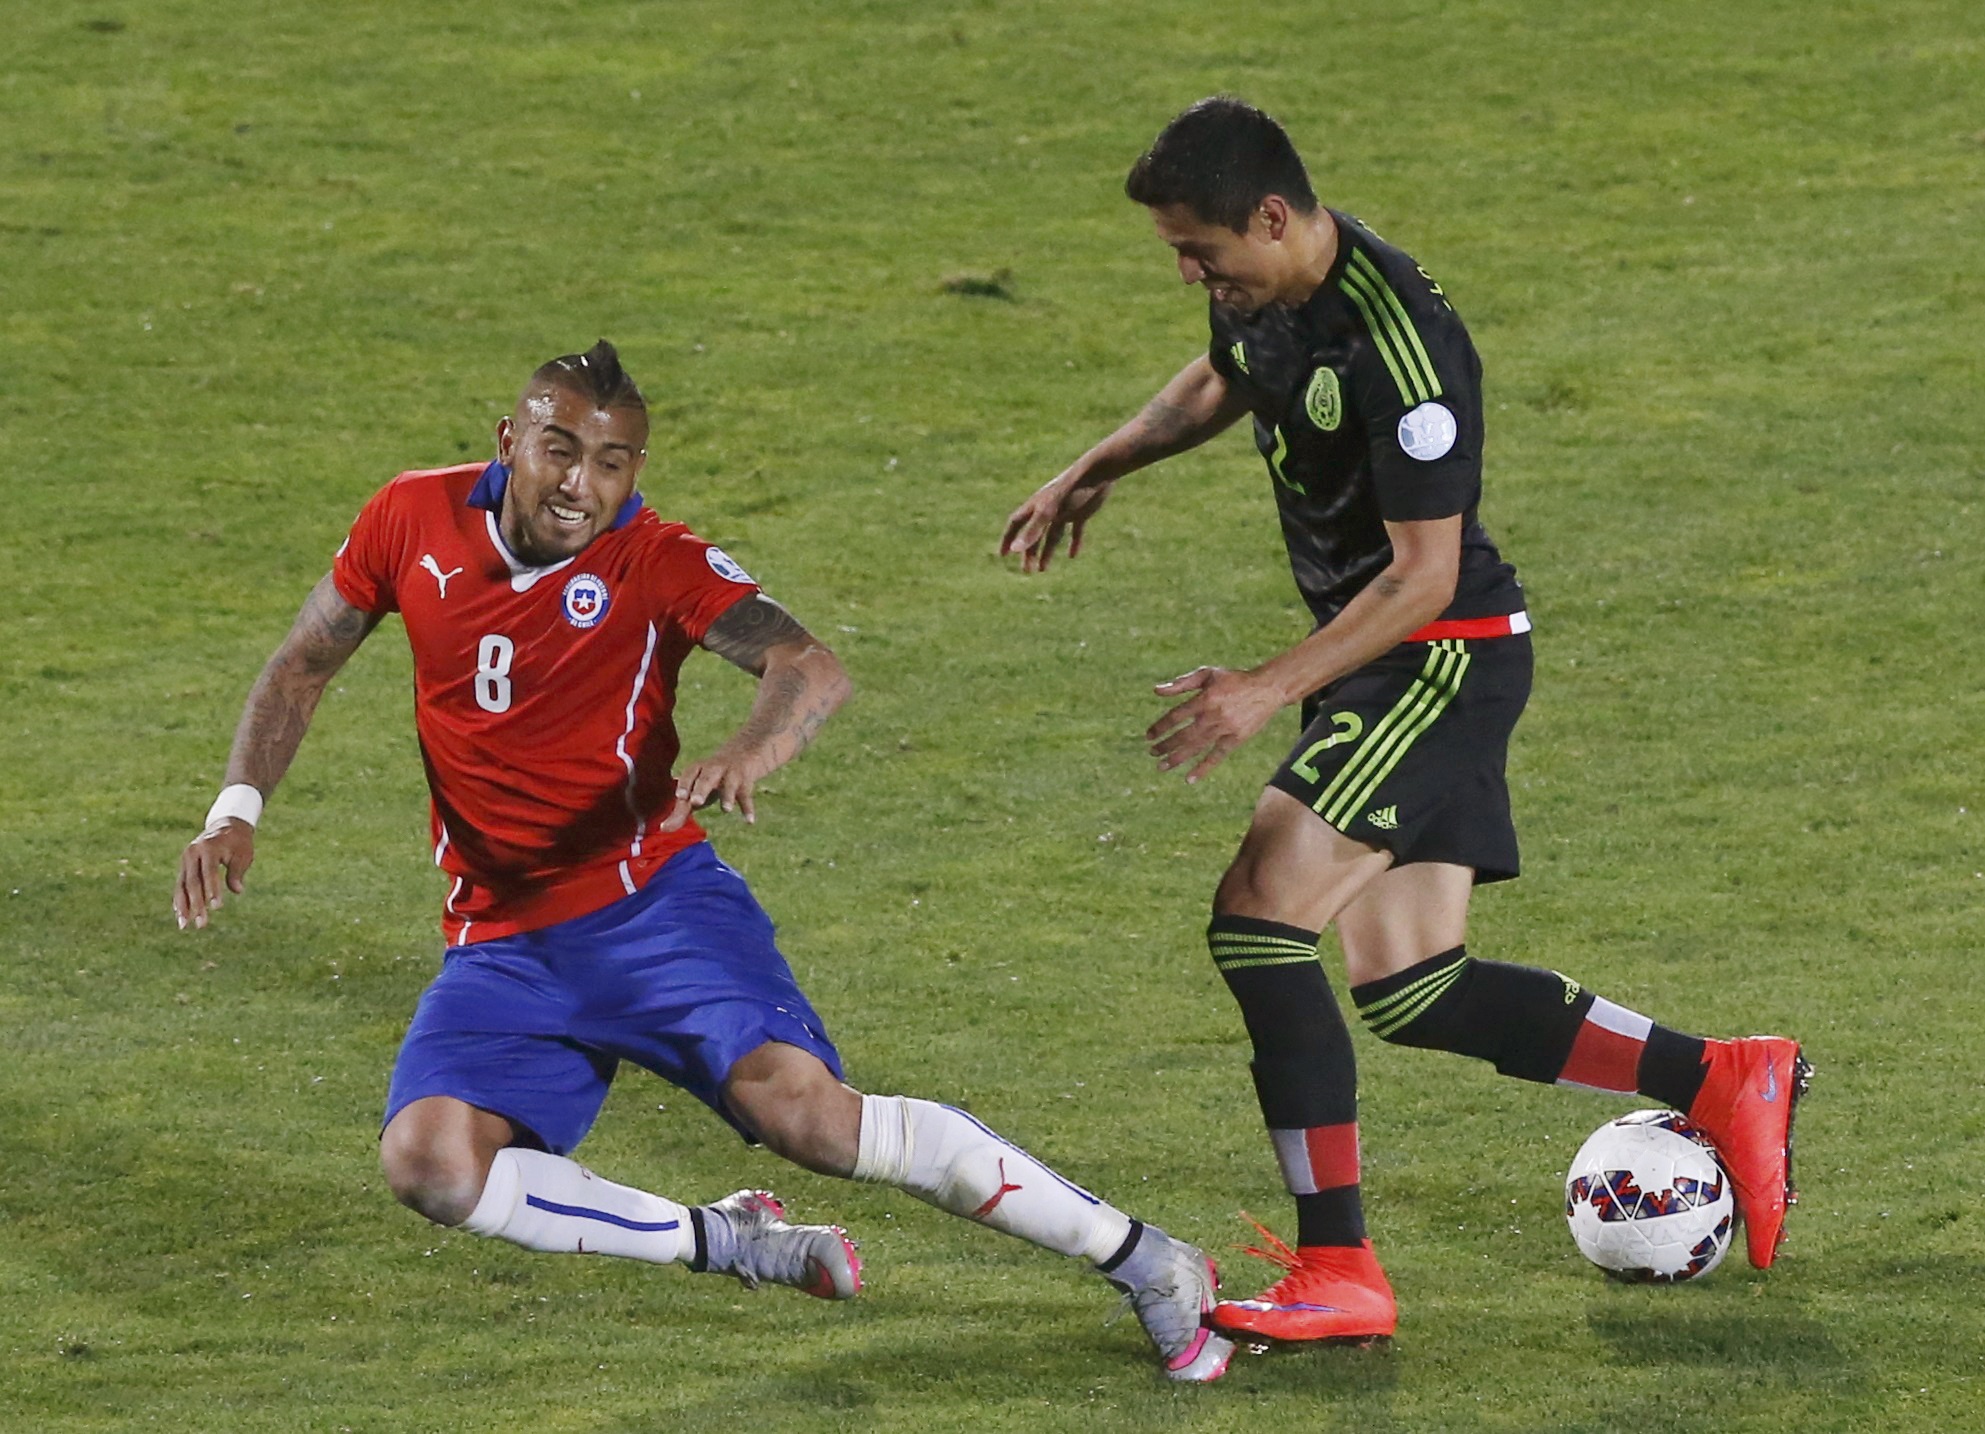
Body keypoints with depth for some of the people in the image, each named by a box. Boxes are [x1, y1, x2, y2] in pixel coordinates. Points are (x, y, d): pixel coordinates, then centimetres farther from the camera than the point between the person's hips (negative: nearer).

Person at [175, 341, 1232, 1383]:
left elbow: (810, 668, -26)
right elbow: (304, 666, 12)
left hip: (652, 904, -4)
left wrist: (752, 750, -49)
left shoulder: (655, 562, -11)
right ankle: (731, 1246, -6)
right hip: (502, 940, 4)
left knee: (800, 1106, -25)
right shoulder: (415, 521, -1)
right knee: (427, 1163, -22)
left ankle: (1140, 1260, -15)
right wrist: (234, 814, -2)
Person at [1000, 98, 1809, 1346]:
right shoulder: (1261, 292, 2)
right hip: (1381, 663, 10)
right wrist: (1097, 472, 21)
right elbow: (1224, 382, 28)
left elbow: (1423, 575, -23)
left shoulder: (1397, 343, -26)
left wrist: (1270, 690, -26)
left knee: (1258, 917, -19)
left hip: (1445, 657, -10)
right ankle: (1726, 1085, 18)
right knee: (1410, 994, 8)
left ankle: (1337, 1272, -18)